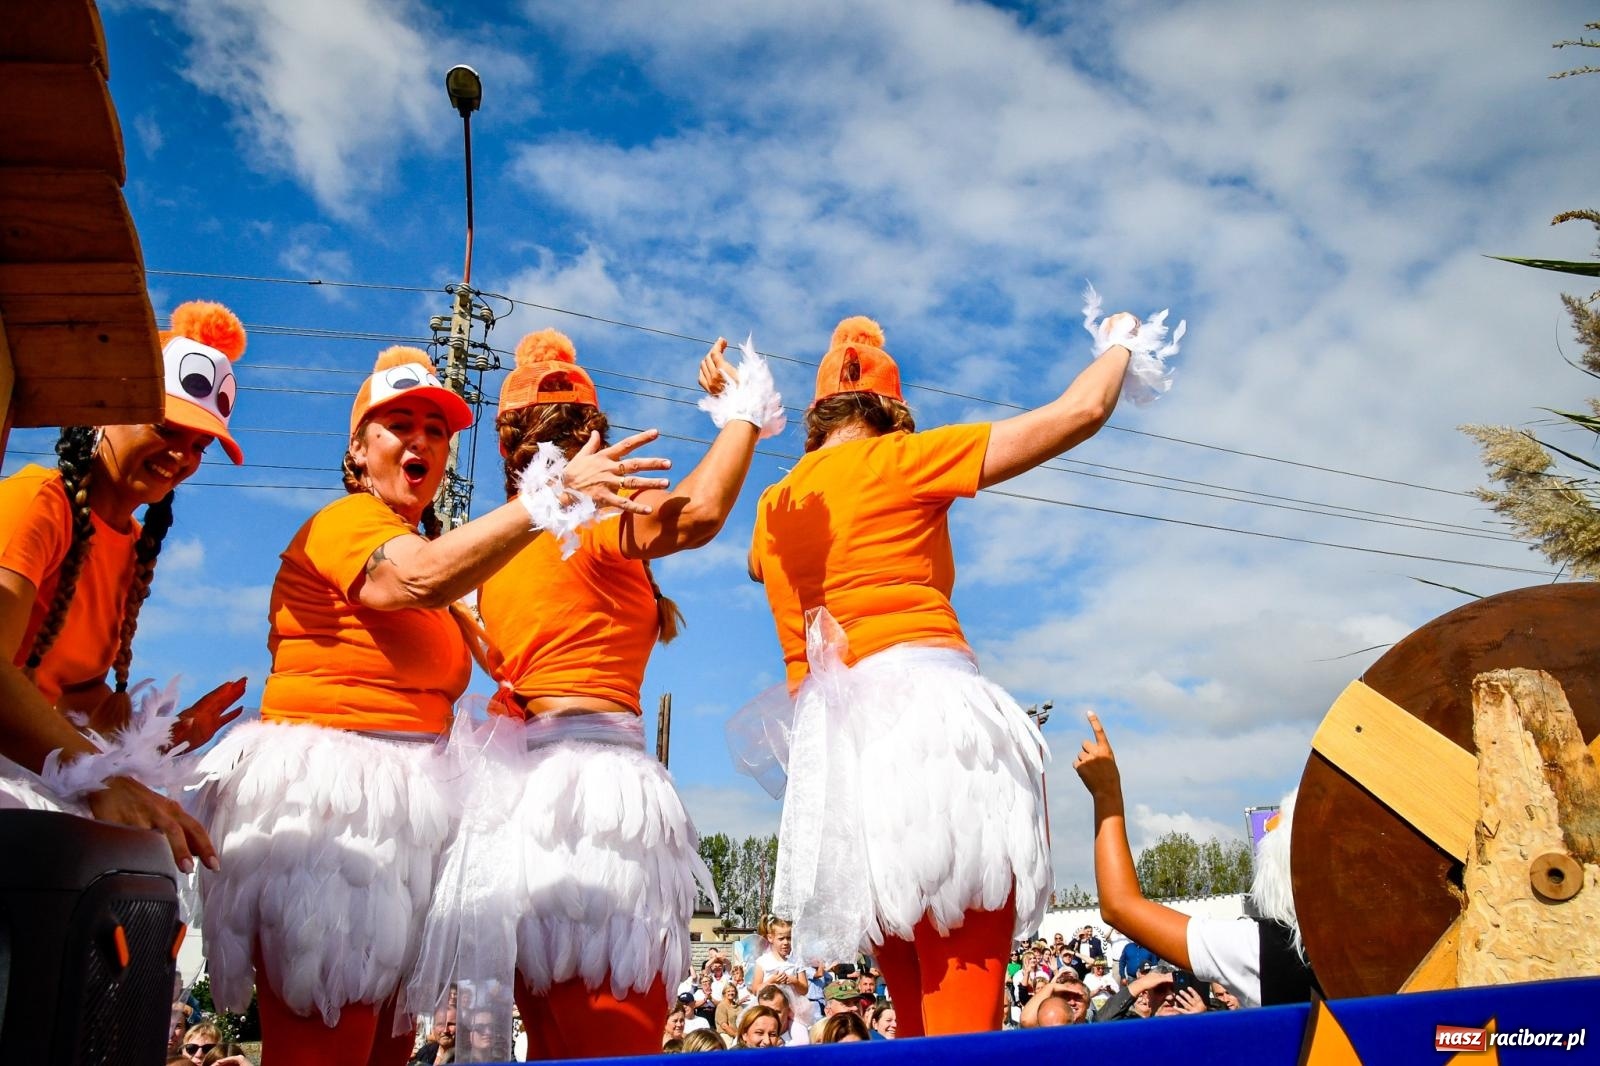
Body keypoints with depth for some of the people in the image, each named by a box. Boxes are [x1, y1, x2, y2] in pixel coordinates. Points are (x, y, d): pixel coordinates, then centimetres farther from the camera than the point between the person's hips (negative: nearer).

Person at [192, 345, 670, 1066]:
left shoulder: (432, 546, 20)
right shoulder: (343, 521, -6)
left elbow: (485, 650, 11)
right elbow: (420, 579, -28)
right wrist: (552, 494, -31)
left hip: (403, 807, 8)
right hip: (322, 798, -8)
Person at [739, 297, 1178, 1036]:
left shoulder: (773, 510, 19)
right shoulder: (897, 459, 3)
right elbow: (1079, 413, 6)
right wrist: (1119, 344, 26)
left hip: (831, 745, 7)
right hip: (928, 719, -7)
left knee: (918, 1017, 11)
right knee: (967, 1021, -9)